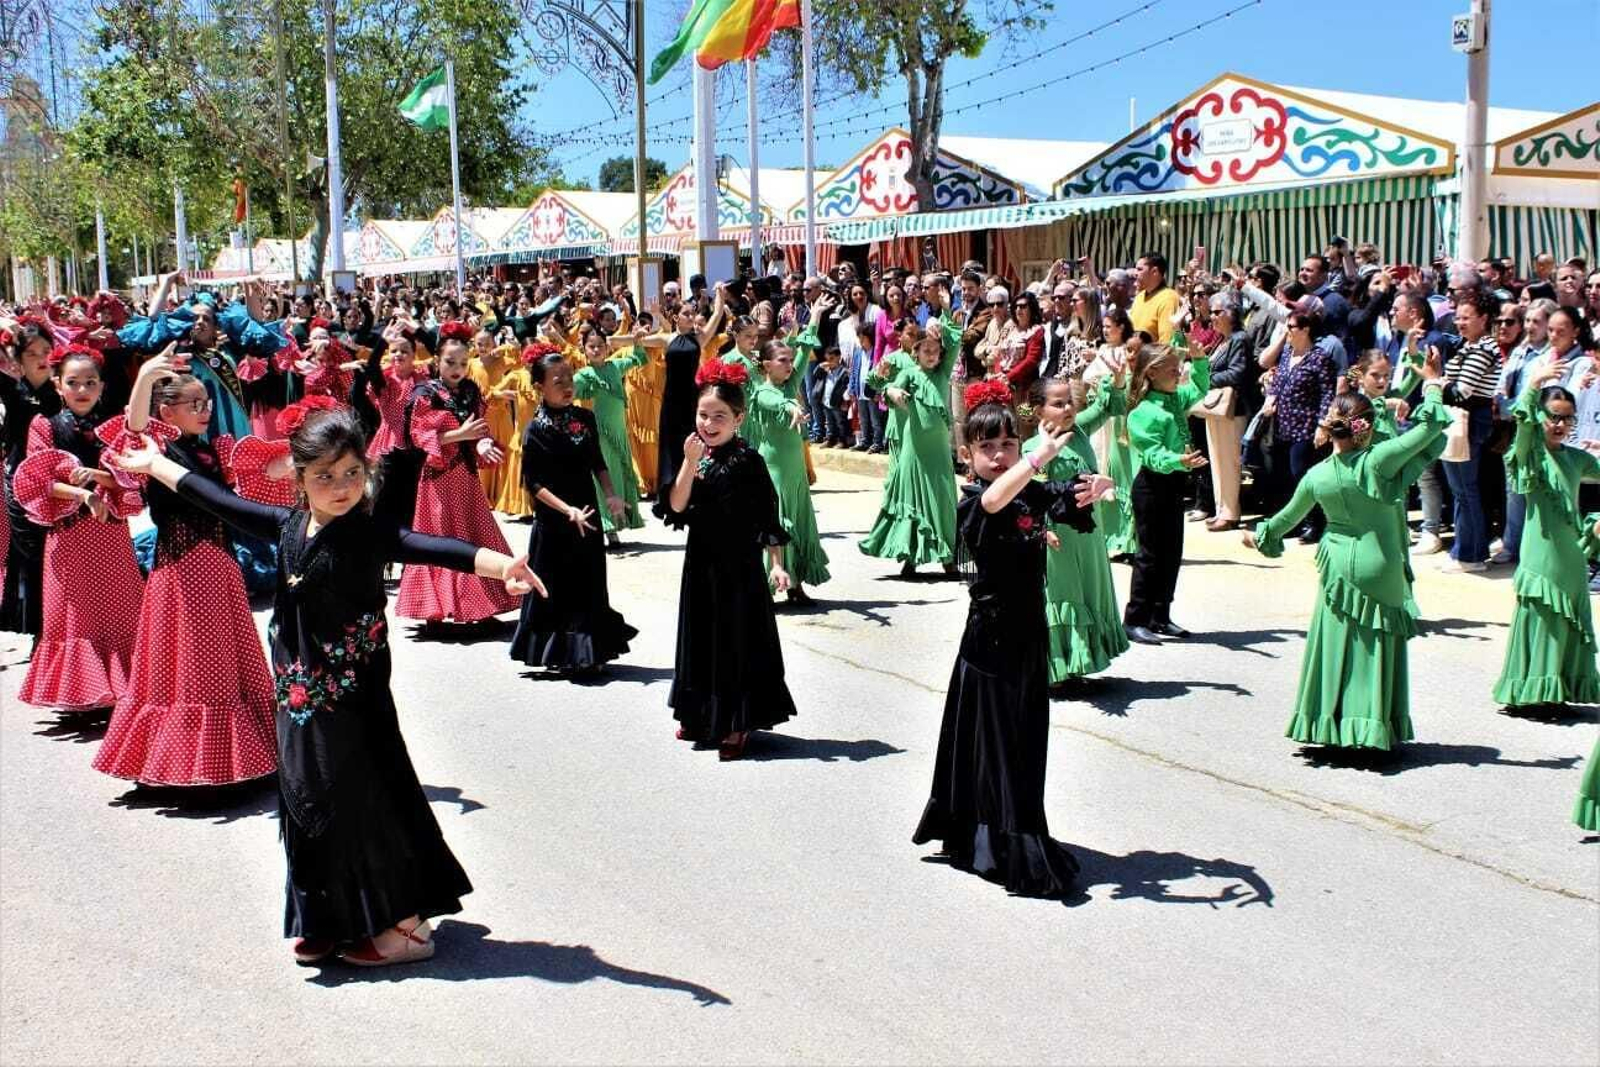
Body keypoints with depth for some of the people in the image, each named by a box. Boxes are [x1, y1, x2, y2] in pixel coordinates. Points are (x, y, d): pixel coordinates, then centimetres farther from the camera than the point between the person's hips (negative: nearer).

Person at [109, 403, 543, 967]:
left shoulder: (370, 532, -16)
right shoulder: (287, 526, 2)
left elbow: (430, 548, -33)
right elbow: (220, 502, 16)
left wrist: (500, 564, -50)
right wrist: (154, 465, 26)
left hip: (355, 698, -6)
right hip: (299, 696, 6)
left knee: (365, 807, 1)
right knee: (309, 806, 14)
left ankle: (404, 925, 14)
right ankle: (328, 922, 30)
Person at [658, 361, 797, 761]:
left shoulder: (747, 460, -11)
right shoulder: (693, 453, 2)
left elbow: (768, 517, -9)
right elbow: (675, 506, -8)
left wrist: (776, 563, -14)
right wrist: (690, 463, -19)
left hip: (740, 563, -5)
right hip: (701, 560, 5)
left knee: (738, 639, 2)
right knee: (701, 636, 15)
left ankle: (737, 724, 12)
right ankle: (701, 716, 30)